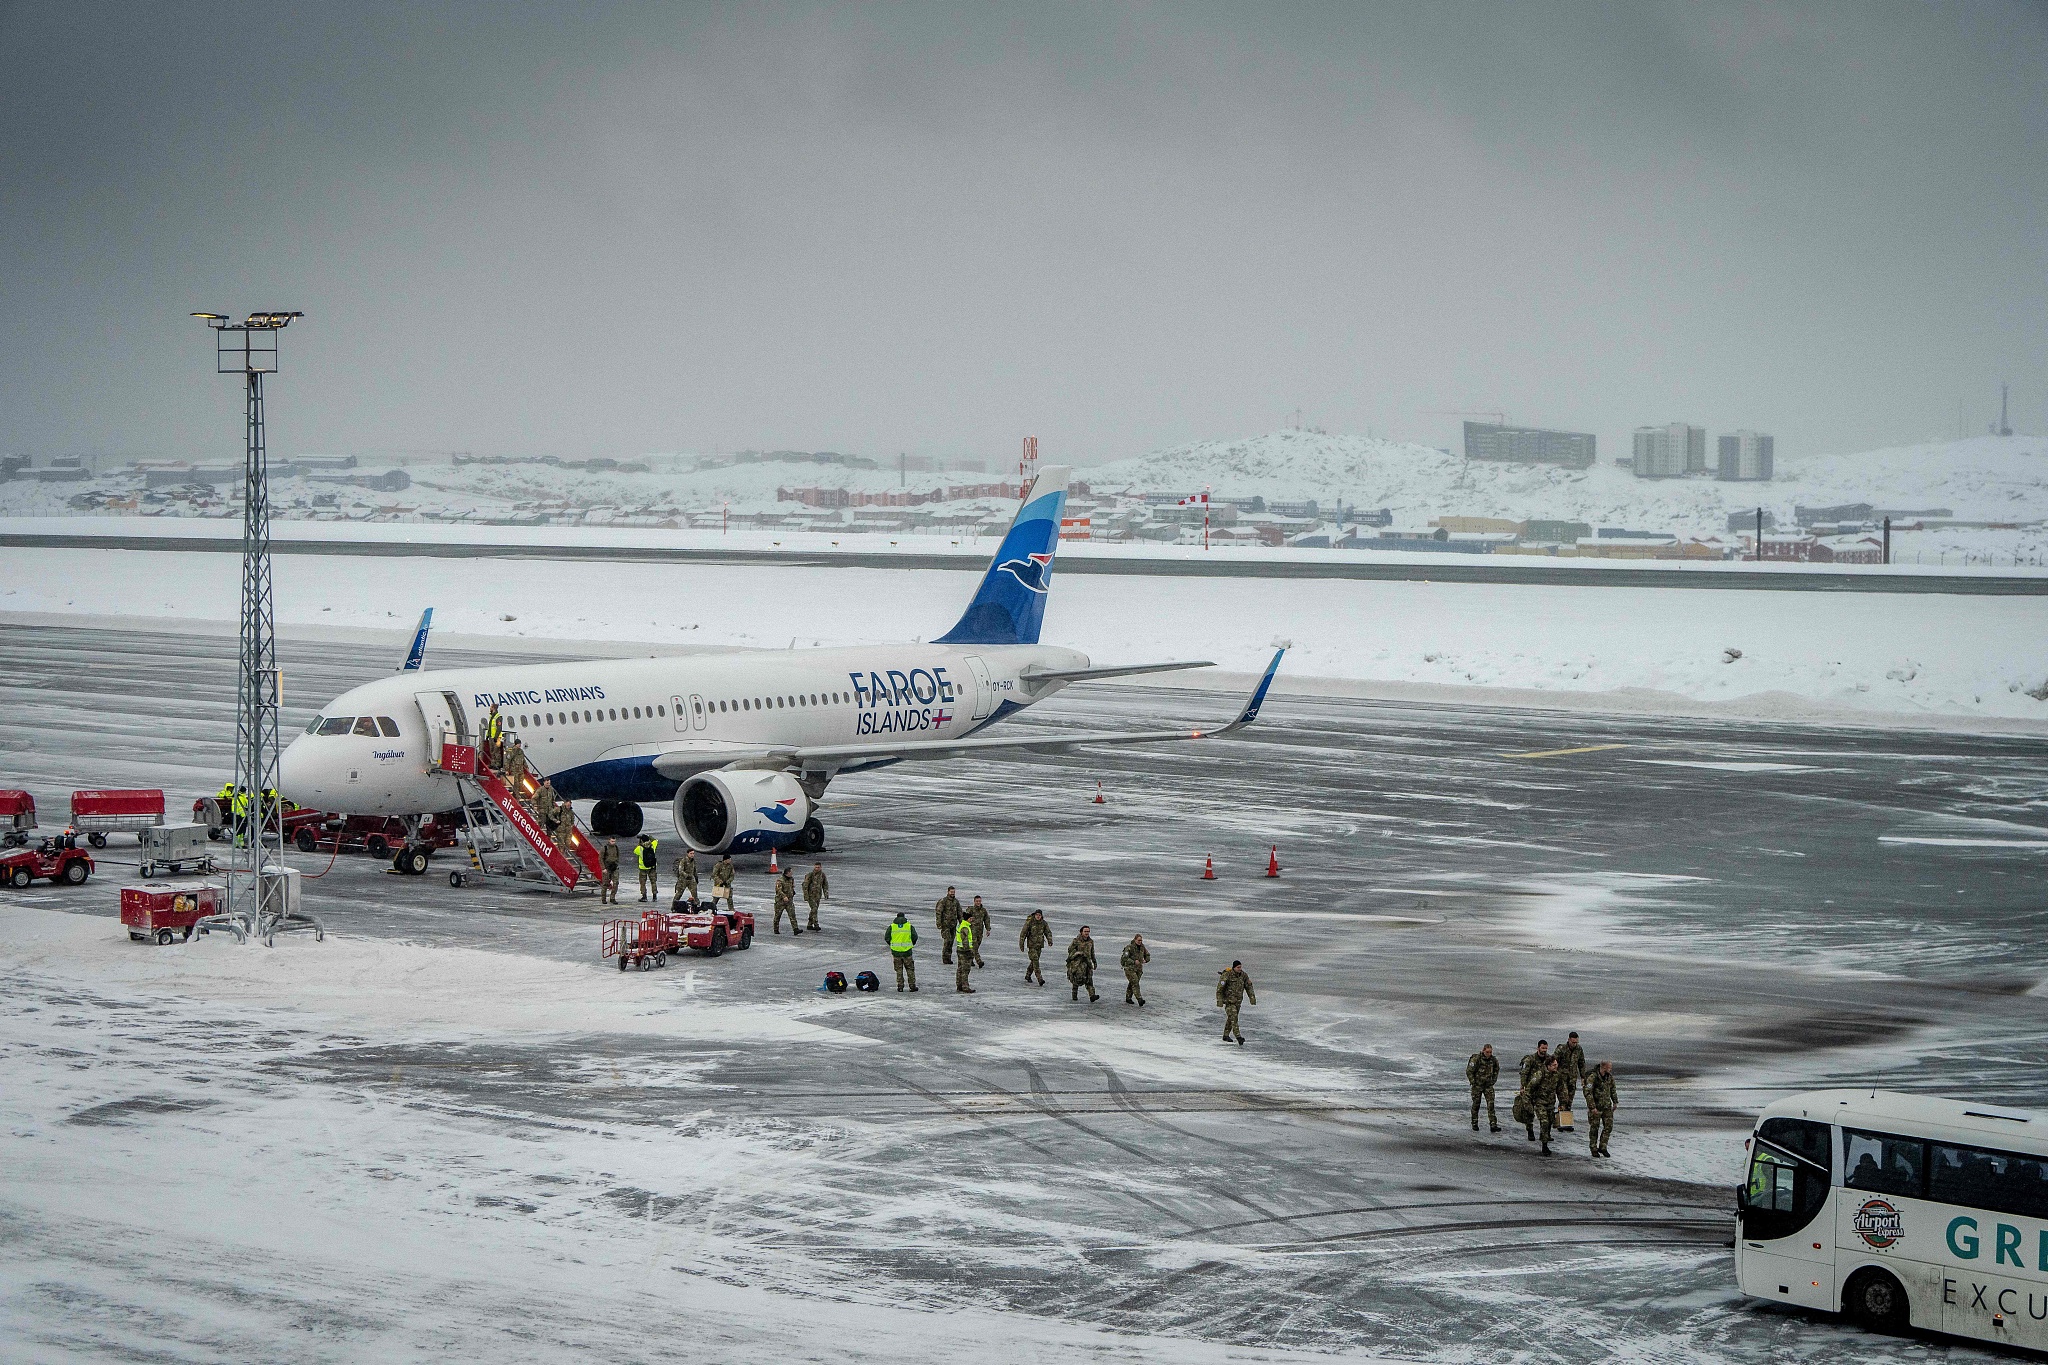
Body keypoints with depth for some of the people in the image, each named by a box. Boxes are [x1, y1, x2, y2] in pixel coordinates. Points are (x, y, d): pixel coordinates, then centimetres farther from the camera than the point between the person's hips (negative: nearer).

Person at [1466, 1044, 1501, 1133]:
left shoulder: (1493, 1059, -2)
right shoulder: (1476, 1059, -16)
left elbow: (1496, 1069, 18)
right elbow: (1469, 1071, -12)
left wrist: (1493, 1081, 11)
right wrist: (1473, 1083, -12)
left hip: (1488, 1085, 3)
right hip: (1477, 1085, -3)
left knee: (1491, 1104, -7)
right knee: (1476, 1104, 6)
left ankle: (1493, 1125, -11)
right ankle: (1474, 1124, 21)